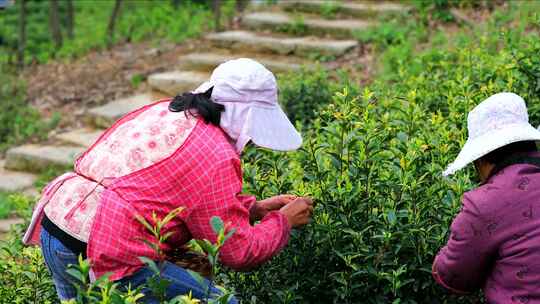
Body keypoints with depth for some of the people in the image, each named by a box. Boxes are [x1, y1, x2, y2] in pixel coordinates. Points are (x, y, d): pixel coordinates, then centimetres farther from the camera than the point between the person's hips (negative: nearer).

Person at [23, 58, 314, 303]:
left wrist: (254, 207, 19)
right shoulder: (216, 157, -15)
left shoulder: (166, 111, 11)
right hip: (106, 257, -10)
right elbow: (238, 253, -8)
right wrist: (284, 220, 7)